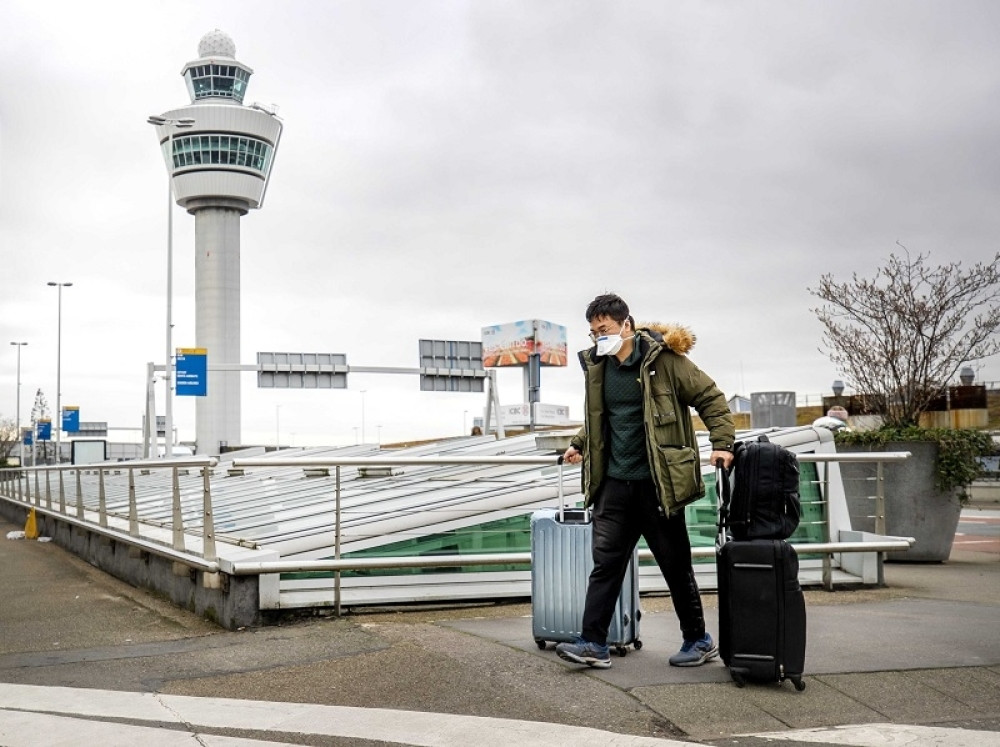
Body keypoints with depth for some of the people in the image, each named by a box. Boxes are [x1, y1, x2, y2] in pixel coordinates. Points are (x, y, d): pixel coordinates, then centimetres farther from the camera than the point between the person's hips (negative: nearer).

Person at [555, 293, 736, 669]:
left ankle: (699, 640, 22)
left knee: (675, 563, 7)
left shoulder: (664, 358, -9)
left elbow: (710, 398, -6)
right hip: (615, 482, 5)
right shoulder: (597, 364, 9)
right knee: (605, 560, 0)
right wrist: (580, 444, 15)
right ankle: (593, 643, 3)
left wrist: (722, 442, -15)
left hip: (656, 482, -5)